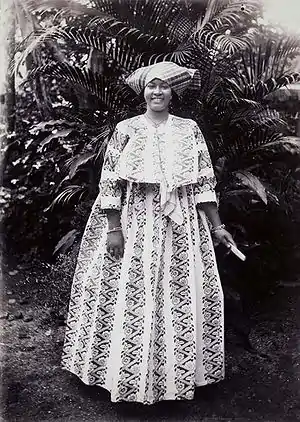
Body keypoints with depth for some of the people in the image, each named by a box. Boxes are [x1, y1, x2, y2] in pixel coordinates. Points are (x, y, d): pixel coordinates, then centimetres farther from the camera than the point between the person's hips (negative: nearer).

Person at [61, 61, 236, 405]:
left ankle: (179, 371, 27)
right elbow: (110, 182, -2)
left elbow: (203, 181, 4)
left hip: (180, 225, 2)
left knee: (180, 294, 7)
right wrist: (114, 228, -9)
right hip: (135, 223, -1)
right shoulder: (126, 129, 2)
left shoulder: (189, 129, 7)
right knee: (131, 296, 3)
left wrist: (217, 225, 0)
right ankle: (131, 374, 23)